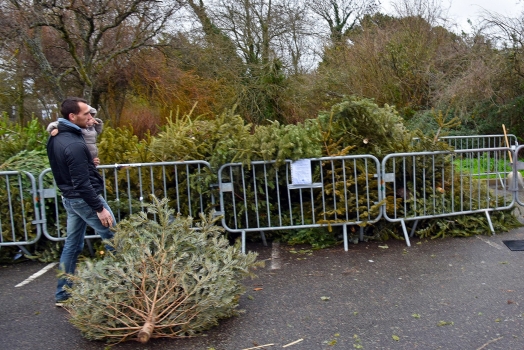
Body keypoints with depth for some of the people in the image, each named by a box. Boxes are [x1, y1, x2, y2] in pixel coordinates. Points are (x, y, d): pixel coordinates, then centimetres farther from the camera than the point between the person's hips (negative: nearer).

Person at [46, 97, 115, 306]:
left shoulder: (56, 137, 5)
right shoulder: (74, 145, -24)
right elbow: (82, 183, -24)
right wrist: (99, 208, -20)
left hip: (69, 198, 9)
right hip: (84, 199, -9)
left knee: (72, 244, 16)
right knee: (114, 240, 3)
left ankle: (62, 294, 24)